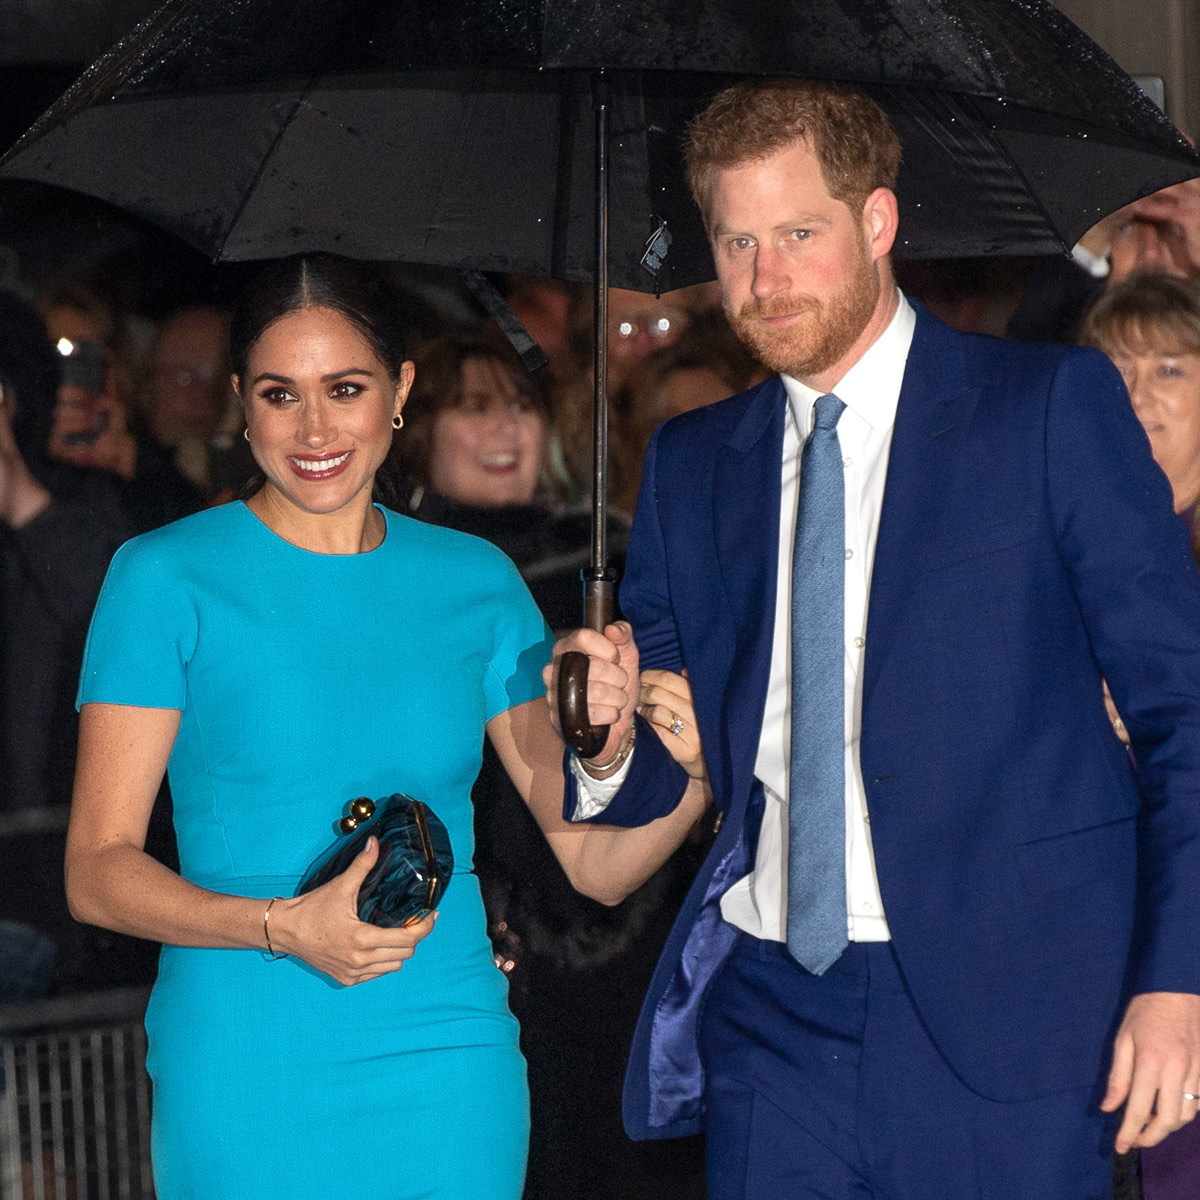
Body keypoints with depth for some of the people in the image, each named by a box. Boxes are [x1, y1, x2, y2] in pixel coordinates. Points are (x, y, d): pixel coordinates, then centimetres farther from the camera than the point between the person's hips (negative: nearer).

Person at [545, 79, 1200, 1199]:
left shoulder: (1053, 406, 0)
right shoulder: (689, 465, 13)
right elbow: (657, 767, 16)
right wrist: (612, 738, -8)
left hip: (999, 1018, -4)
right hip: (766, 1014, 4)